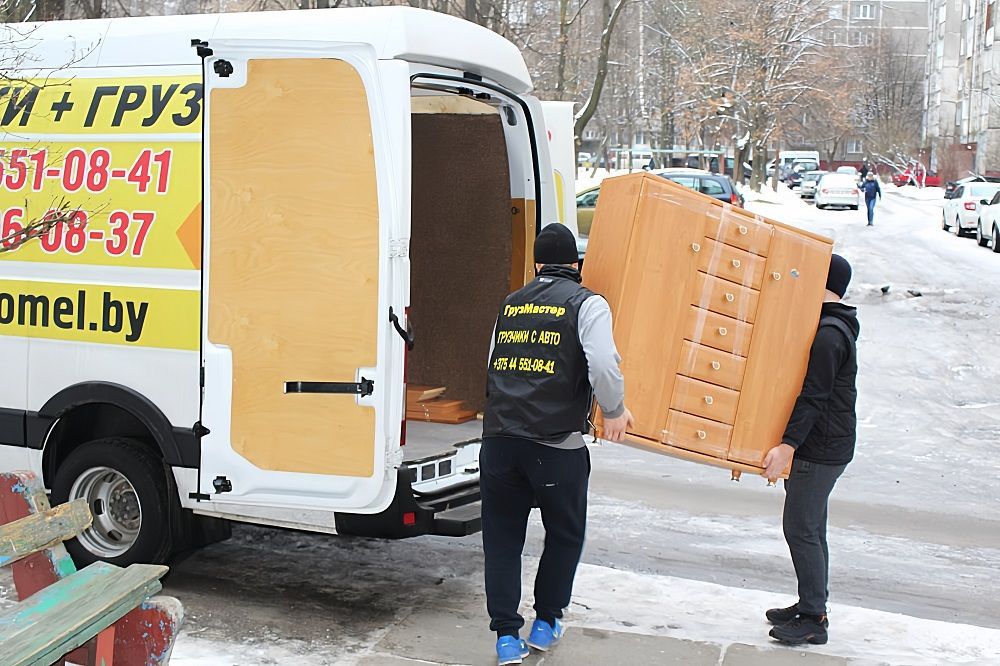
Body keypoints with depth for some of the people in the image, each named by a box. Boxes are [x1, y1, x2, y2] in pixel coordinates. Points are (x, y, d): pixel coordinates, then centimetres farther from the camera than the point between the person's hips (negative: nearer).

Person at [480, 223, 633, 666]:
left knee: (502, 538, 12)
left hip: (499, 440, 4)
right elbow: (603, 364, -16)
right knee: (564, 535, 17)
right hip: (556, 445, -3)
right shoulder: (586, 304, -1)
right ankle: (546, 624, 27)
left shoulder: (510, 305, 16)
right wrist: (615, 411, -1)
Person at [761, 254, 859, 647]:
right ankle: (810, 605, 25)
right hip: (824, 448, 10)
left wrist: (788, 445, -26)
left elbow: (813, 397, -23)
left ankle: (814, 619, 0)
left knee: (801, 529, -6)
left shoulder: (828, 335, -19)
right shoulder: (836, 327, 14)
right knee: (810, 528, 16)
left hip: (820, 451, -10)